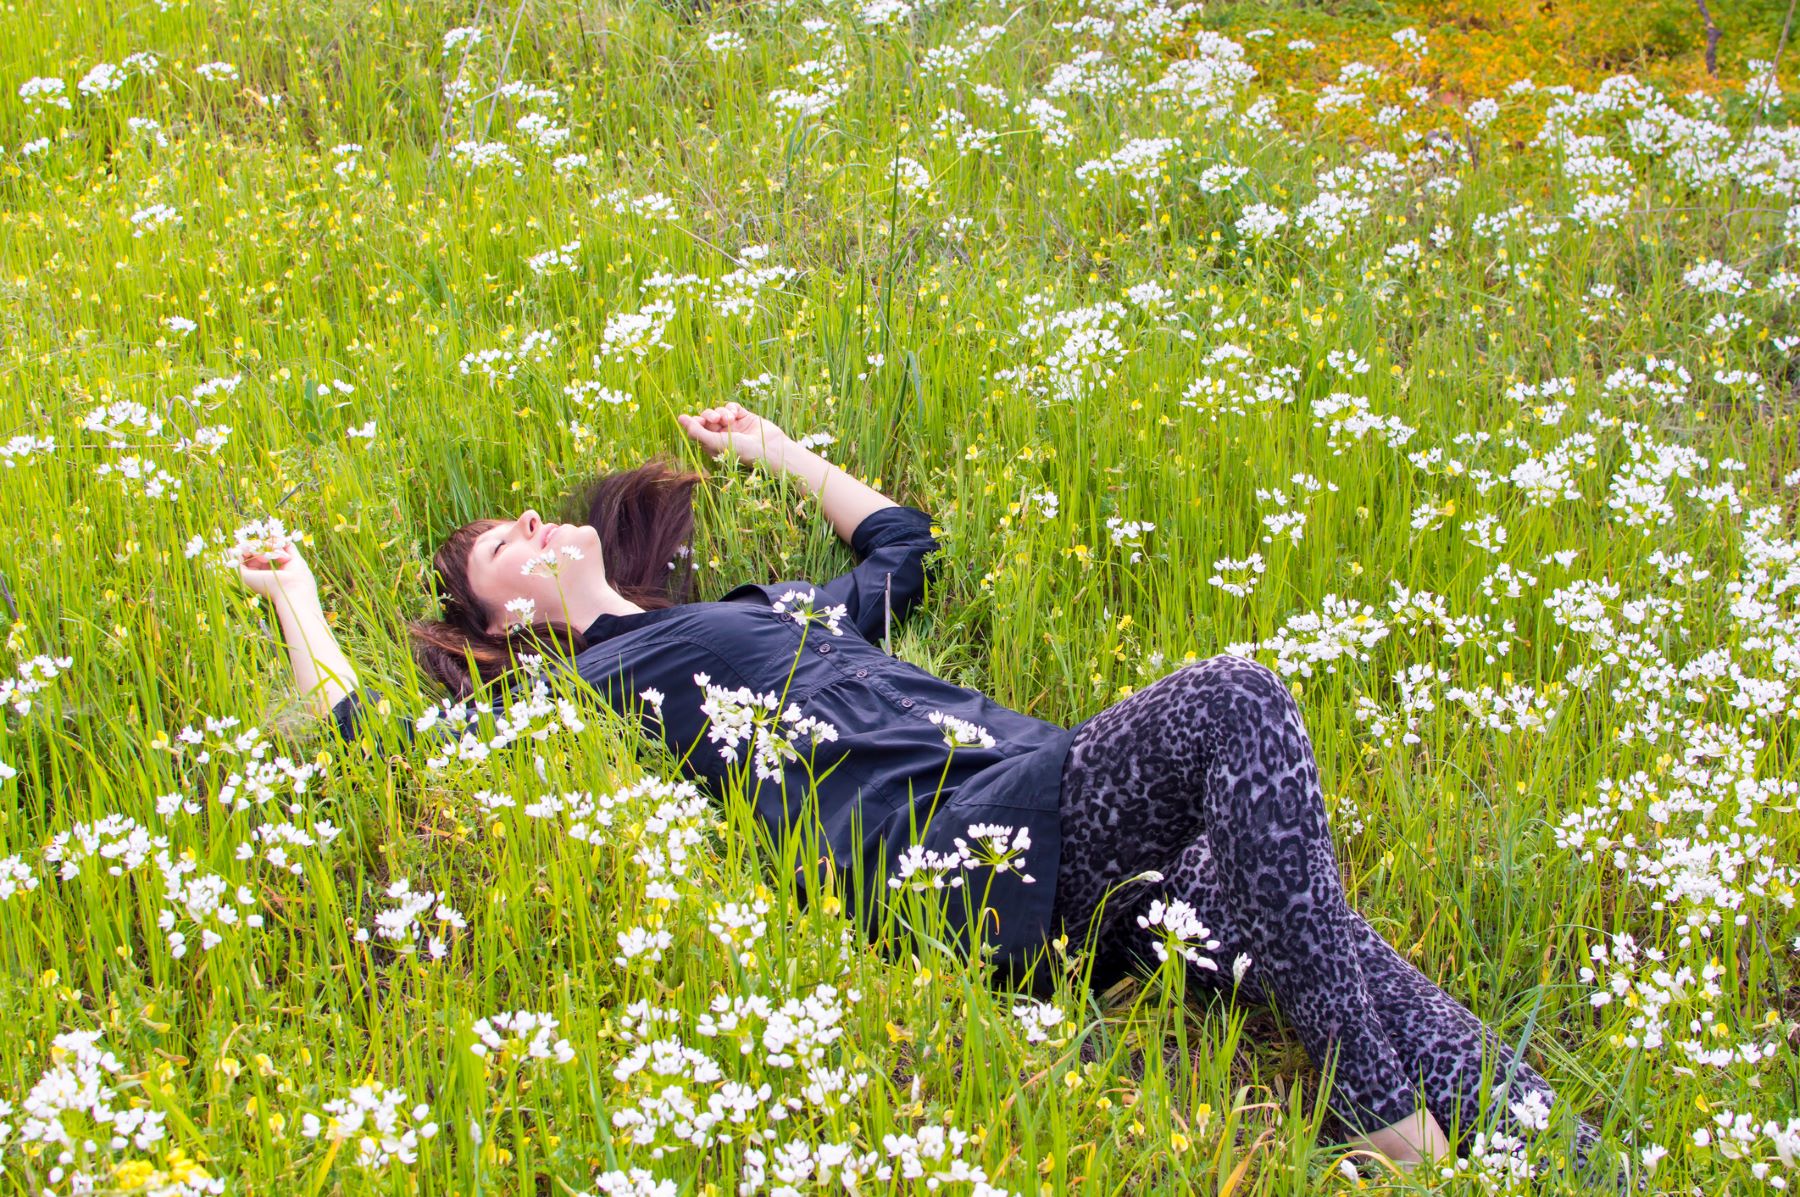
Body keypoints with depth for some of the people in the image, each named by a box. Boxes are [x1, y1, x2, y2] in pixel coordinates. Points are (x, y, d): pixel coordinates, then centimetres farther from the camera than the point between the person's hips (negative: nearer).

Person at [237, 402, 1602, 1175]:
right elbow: (379, 743, 10)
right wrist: (298, 598, 23)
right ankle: (1398, 1131, -30)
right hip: (945, 853, -8)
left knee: (1304, 930, -17)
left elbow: (903, 542, 51)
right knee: (1236, 702, -28)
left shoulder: (765, 606, 36)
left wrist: (776, 448, 57)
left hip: (1052, 792, 8)